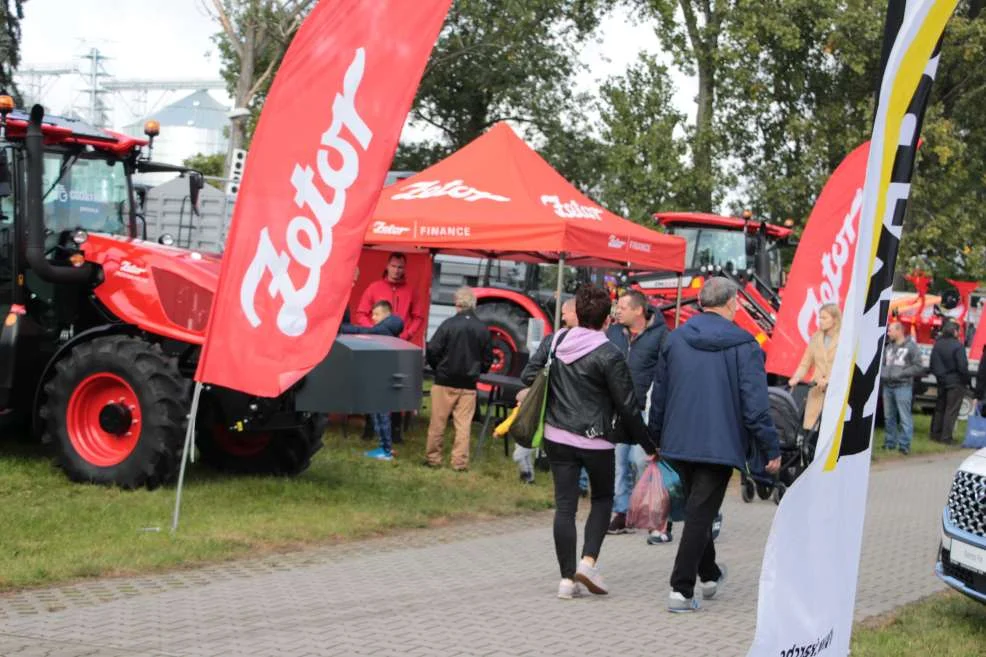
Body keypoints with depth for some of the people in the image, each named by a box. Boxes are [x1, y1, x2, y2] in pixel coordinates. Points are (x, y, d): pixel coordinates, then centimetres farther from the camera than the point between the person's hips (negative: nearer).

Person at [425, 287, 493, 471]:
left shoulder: (449, 324, -12)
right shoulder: (483, 329, -2)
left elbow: (432, 351, -11)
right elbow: (488, 359, 5)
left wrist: (438, 368, 8)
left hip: (445, 381, -2)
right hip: (468, 384, 2)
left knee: (438, 423, 8)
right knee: (463, 424, 7)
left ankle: (433, 458, 15)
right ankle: (460, 462, 7)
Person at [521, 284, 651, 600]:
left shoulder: (554, 341, 1)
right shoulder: (609, 355, -14)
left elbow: (528, 376, 5)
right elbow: (627, 406, -9)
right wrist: (648, 442, 1)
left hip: (556, 437, 4)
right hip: (595, 440, -4)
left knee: (565, 505, 6)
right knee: (602, 498, 17)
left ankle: (567, 577, 4)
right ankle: (589, 560, 1)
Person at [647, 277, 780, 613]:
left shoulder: (675, 339, 6)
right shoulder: (744, 346, -8)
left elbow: (659, 394, 11)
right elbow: (755, 403, -11)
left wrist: (653, 439, 20)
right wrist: (771, 449, -5)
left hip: (679, 443, 5)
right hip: (721, 444, -5)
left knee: (697, 509, 22)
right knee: (700, 514, -2)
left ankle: (709, 575, 38)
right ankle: (681, 590, -7)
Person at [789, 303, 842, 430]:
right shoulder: (815, 338, 10)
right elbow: (806, 363, 9)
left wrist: (828, 380, -24)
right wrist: (796, 378, -7)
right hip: (817, 390, 4)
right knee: (809, 426, 2)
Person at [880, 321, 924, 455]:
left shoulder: (911, 347, -4)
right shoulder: (889, 347, 14)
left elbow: (918, 367, -8)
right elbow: (882, 363, 19)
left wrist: (901, 373, -15)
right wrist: (882, 373, -2)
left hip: (903, 386, -6)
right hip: (887, 386, 6)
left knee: (904, 417, -7)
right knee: (889, 416, 13)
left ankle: (904, 445, -4)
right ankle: (890, 443, 23)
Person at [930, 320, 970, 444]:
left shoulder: (937, 345, 4)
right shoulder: (957, 346, -18)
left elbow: (932, 365, 11)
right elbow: (962, 366, -19)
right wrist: (966, 380, -6)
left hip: (942, 382, 6)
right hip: (955, 382, -6)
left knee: (939, 408, 16)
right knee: (951, 410, -2)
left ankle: (935, 433, 21)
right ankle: (946, 437, -2)